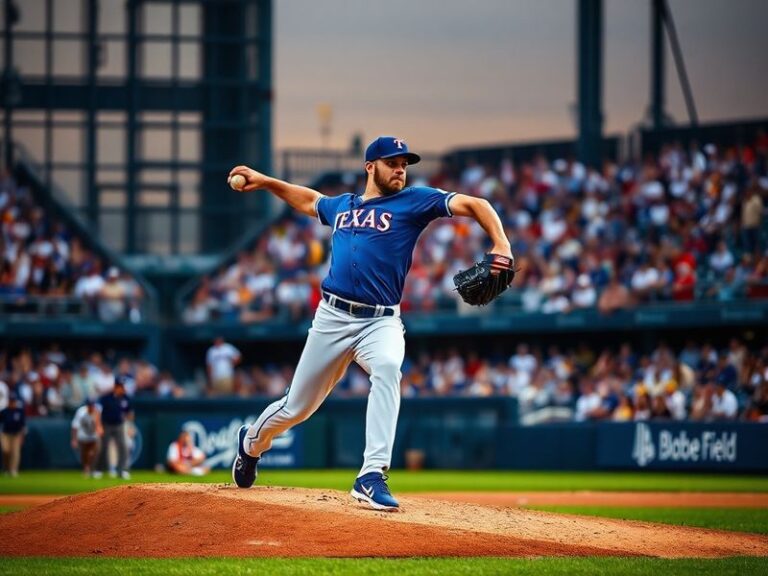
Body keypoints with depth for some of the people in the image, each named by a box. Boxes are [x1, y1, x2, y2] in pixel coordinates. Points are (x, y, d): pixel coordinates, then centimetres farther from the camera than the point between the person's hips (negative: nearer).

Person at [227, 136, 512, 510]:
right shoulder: (341, 206, 15)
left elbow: (472, 205, -8)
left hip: (381, 322, -3)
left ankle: (372, 476, -40)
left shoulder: (414, 201, 3)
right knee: (296, 407, 9)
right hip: (332, 317, 3)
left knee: (388, 367, -36)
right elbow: (309, 200, 37)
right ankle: (252, 443, 43)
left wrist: (500, 245, -23)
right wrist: (264, 182, 28)